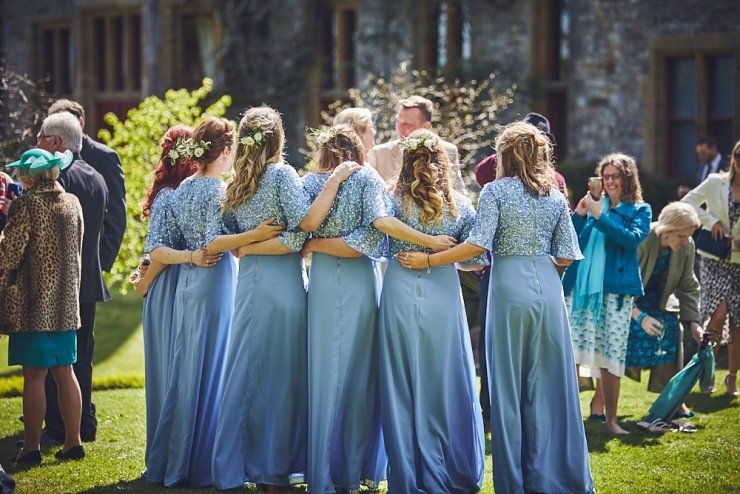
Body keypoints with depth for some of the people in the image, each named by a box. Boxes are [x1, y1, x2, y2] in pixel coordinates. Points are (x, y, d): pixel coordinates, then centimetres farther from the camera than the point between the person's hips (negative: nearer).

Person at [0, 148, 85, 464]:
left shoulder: (26, 205, -13)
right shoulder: (72, 204, 7)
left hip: (33, 303, -6)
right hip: (65, 303, 6)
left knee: (34, 375, -3)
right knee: (65, 372, 11)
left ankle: (32, 447, 0)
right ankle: (73, 442, 14)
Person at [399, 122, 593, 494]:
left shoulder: (495, 191, -3)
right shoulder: (555, 197, 9)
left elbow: (478, 244, -12)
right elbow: (567, 256, 8)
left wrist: (428, 260, -5)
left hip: (509, 287, -3)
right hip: (548, 288, 3)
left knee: (509, 386, 4)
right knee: (550, 384, 7)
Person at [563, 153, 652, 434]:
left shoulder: (639, 210, 7)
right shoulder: (594, 204, 16)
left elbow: (633, 239, -12)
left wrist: (599, 216, -15)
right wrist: (579, 215, -5)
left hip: (615, 289, -3)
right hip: (581, 285, 3)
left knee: (611, 355, -1)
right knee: (570, 350, -5)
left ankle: (610, 418, 7)